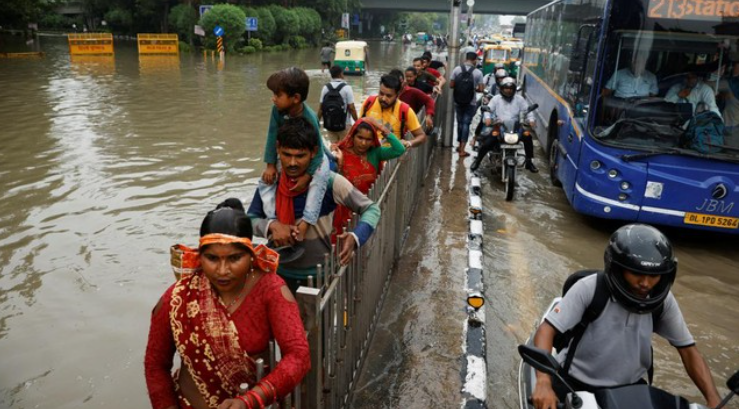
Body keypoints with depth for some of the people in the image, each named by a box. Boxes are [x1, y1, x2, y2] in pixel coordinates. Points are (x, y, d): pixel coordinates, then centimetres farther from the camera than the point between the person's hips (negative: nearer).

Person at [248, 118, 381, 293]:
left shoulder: (330, 182, -20)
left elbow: (371, 209, -12)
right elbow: (250, 219, 0)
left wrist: (354, 238, -30)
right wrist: (271, 225, -22)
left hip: (318, 275, -2)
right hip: (280, 273, 3)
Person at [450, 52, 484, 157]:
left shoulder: (457, 69, -4)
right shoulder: (478, 72, -9)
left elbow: (451, 85, -3)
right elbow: (480, 89, -8)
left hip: (458, 102, 2)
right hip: (471, 103, -2)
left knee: (460, 122, 17)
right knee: (466, 124, 2)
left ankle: (460, 145, 28)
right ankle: (462, 150, -2)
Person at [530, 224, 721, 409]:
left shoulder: (663, 300, -8)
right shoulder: (589, 288, -22)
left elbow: (688, 350, 2)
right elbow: (546, 330, -26)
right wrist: (543, 383, -40)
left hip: (629, 386, 4)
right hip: (575, 380, -4)